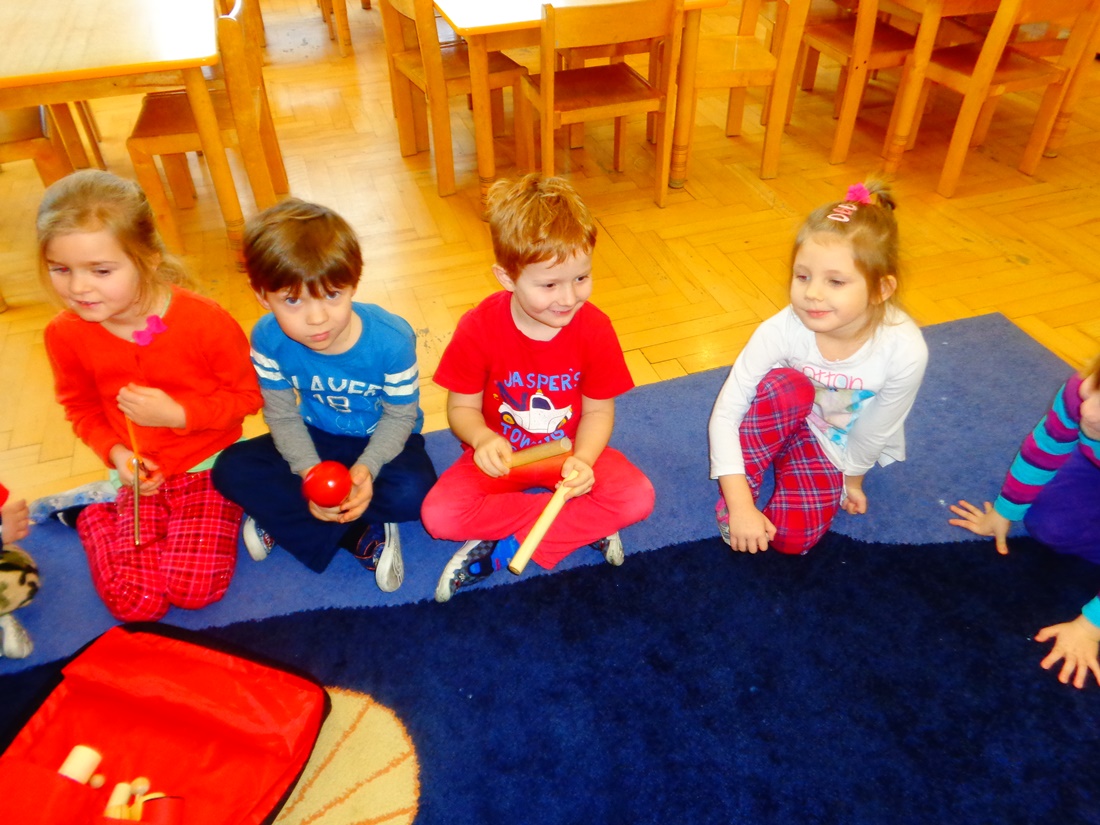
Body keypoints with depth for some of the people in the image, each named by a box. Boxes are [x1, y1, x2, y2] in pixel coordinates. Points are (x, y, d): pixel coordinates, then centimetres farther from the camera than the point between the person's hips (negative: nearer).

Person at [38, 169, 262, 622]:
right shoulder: (65, 335, -9)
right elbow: (81, 406, 9)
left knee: (194, 590, -15)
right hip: (141, 476, 3)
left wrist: (178, 414, -22)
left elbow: (248, 395, -10)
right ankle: (95, 516, 22)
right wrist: (116, 454, -9)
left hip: (209, 467, -2)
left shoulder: (203, 319, -20)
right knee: (136, 603, -6)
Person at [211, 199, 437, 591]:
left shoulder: (392, 338, -28)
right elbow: (282, 415, -9)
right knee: (231, 470, -18)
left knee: (414, 492, -33)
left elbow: (401, 415, -16)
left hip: (381, 439, -3)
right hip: (316, 438, 3)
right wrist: (310, 472, -25)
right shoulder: (268, 339, -21)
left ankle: (282, 519, -14)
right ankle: (362, 537, -19)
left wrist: (367, 467, -32)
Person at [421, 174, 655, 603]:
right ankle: (584, 525, -18)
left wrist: (583, 460, -27)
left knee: (637, 498, -25)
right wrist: (482, 438, -32)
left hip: (572, 451, 1)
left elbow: (598, 411, -7)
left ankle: (501, 548, -19)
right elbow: (461, 408, -9)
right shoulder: (479, 329, -18)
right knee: (439, 516, -26)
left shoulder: (594, 329, -15)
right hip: (501, 455, 0)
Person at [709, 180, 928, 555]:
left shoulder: (904, 351, -32)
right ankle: (738, 495, -17)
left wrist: (851, 477, 1)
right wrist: (740, 505, -32)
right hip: (785, 422, 1)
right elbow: (725, 413, -29)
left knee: (792, 537, -21)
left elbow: (874, 433, -15)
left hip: (843, 446, -1)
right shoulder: (782, 330, -31)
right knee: (786, 384, -33)